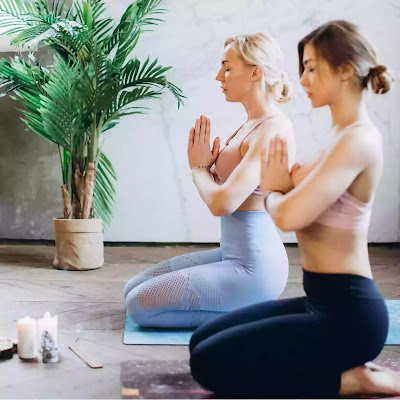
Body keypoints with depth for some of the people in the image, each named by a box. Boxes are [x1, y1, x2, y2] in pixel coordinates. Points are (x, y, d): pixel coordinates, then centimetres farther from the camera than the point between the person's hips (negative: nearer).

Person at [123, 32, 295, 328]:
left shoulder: (272, 129, -19)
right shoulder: (252, 125, 11)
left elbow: (222, 202, -27)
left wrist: (199, 168, -8)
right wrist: (204, 165, -3)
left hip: (253, 266, -10)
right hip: (234, 256, 10)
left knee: (140, 304, -9)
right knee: (133, 289, 12)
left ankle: (245, 313, -2)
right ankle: (242, 306, 12)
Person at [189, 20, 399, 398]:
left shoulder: (357, 140, -19)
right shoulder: (345, 136, 12)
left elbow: (289, 216, -28)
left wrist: (271, 192, -6)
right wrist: (282, 186, -4)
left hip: (345, 313, -10)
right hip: (323, 302, 10)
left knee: (209, 363, -11)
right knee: (202, 340, 13)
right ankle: (346, 366, 14)